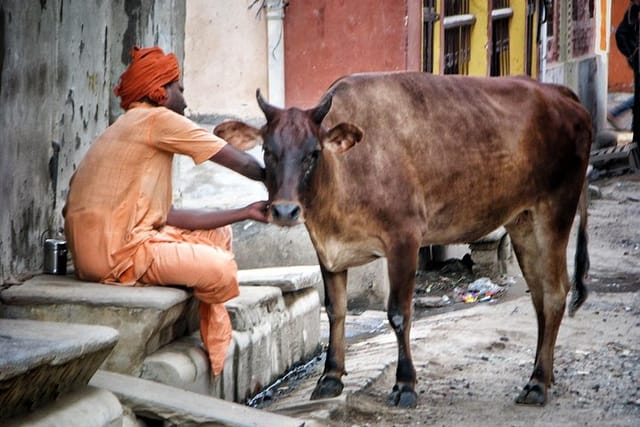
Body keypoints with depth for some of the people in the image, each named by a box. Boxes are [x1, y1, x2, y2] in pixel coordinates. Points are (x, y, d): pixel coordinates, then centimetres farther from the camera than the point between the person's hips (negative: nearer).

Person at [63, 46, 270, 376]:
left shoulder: (129, 129, 22)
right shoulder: (157, 119, -7)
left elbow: (168, 216, 17)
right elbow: (243, 164, -7)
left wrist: (245, 212, 16)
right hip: (115, 252, -11)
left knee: (218, 234, 18)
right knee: (221, 268, -17)